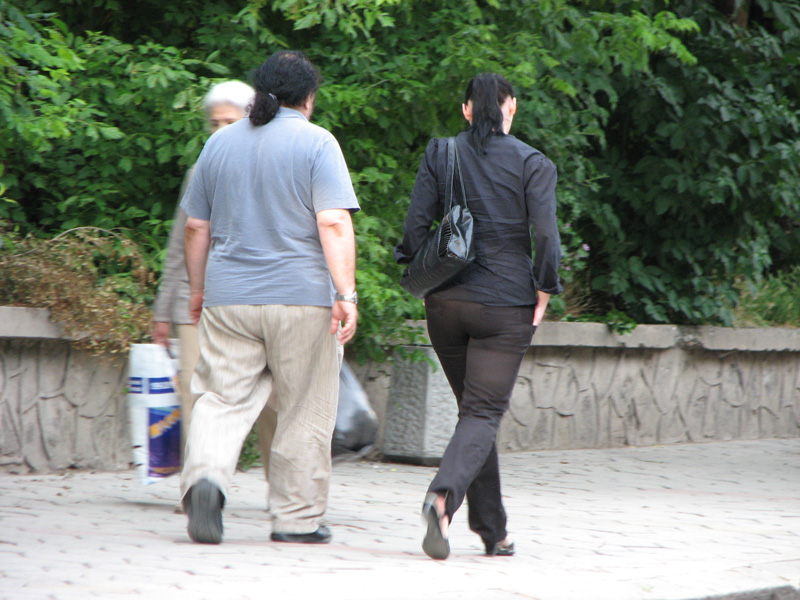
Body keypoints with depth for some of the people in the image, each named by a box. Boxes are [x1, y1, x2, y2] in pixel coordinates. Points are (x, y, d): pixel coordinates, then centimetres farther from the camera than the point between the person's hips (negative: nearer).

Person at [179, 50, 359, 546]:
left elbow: (197, 227, 15)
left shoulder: (220, 143, 11)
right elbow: (334, 225, -13)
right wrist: (346, 293, -14)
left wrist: (198, 290, 25)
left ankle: (206, 476, -24)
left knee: (224, 399, 3)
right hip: (301, 299, -4)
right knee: (304, 412, 6)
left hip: (228, 298, 4)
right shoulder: (316, 143, -4)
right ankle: (298, 518, 10)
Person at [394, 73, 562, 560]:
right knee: (484, 414, -3)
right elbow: (545, 236, -11)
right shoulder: (532, 164, -4)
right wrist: (543, 292, 1)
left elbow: (416, 225, -1)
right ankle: (443, 497, -31)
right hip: (506, 304, -3)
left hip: (446, 301, 3)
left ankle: (493, 531, 18)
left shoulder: (440, 154, 3)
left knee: (473, 408, 15)